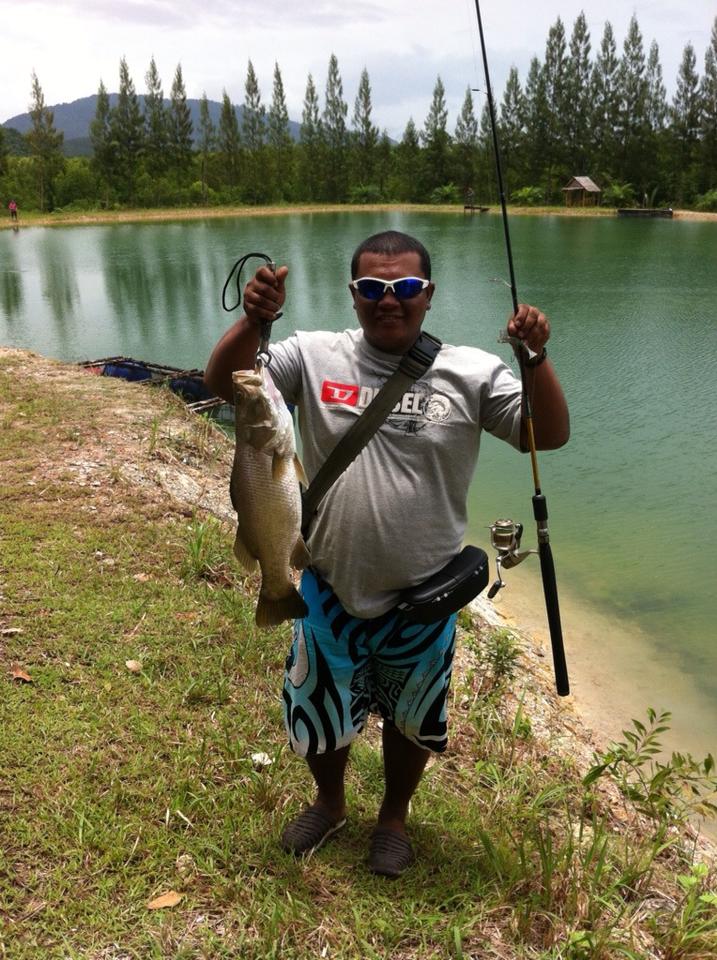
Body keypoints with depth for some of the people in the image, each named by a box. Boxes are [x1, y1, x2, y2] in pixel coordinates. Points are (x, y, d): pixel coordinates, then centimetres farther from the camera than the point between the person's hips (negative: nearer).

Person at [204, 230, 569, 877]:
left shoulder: (470, 373, -8)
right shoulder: (314, 357, -7)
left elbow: (550, 435, -12)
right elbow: (224, 384, -10)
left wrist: (536, 357, -28)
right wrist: (254, 320, -27)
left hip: (424, 597, 0)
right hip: (331, 589, 1)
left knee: (410, 717, 21)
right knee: (320, 706, 22)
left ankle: (395, 816, 52)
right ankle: (329, 803, 54)